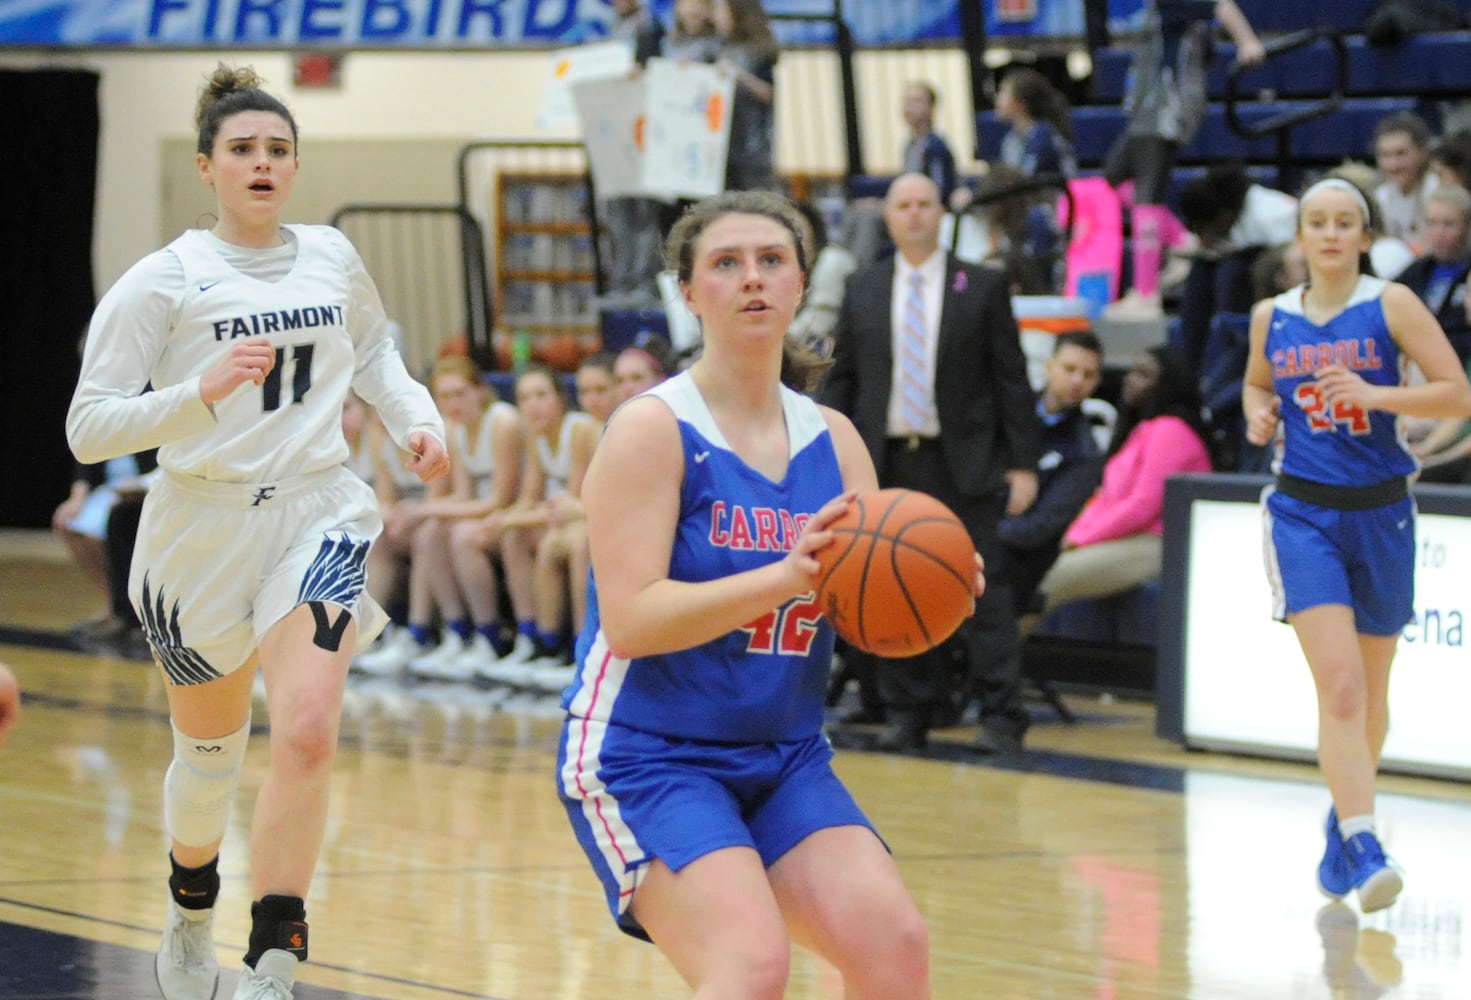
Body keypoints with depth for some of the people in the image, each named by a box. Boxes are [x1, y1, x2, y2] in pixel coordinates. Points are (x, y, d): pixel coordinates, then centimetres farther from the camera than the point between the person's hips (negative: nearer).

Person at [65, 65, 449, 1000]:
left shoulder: (332, 257, 5)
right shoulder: (164, 280, -7)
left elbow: (372, 348, 28)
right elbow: (87, 428, -13)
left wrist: (416, 415, 10)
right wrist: (201, 391, -26)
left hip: (317, 513, 1)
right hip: (203, 527, -1)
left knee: (308, 734, -21)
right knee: (210, 749, 15)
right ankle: (191, 912, 45)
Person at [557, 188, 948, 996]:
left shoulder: (833, 442, 7)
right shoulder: (653, 429, -11)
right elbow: (629, 619, -20)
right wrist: (787, 576, -30)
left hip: (784, 759, 6)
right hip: (644, 756, -6)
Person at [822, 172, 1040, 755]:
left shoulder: (982, 288, 4)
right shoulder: (863, 290, 11)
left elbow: (1011, 379, 2)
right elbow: (841, 379, 13)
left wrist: (1022, 464, -4)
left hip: (962, 466, -3)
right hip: (885, 462, 3)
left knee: (982, 588, -6)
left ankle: (1001, 717, -5)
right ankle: (908, 714, 11)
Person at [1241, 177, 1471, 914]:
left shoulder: (1391, 305, -4)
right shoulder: (1272, 317, 4)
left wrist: (1374, 396, -22)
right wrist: (1260, 415, 1)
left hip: (1381, 514, 0)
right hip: (1304, 513, 0)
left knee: (1371, 693, 13)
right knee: (1339, 687, -17)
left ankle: (1343, 822, 37)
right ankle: (1364, 851, -24)